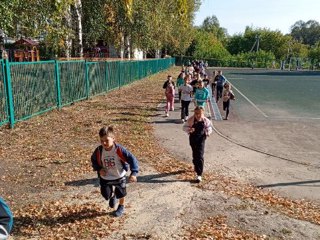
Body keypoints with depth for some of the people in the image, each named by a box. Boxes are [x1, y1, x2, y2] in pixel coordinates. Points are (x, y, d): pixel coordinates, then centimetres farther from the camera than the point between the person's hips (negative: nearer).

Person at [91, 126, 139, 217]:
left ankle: (121, 207, 47)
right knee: (106, 195, 0)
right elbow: (93, 160, 3)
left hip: (119, 176, -2)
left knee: (120, 194, 15)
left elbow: (132, 159, -26)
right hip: (105, 177, 2)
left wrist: (133, 173, -34)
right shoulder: (99, 151, -19)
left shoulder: (119, 150, -29)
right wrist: (99, 169, -14)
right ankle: (113, 196, 39)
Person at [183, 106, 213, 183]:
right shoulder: (191, 120, -11)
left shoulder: (205, 120, -9)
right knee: (195, 155, 18)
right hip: (193, 138, 2)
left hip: (201, 139, -2)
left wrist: (208, 132, -10)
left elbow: (209, 126, 10)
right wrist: (189, 129, -24)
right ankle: (196, 167, 46)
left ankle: (199, 174, -9)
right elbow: (185, 127, -3)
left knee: (200, 156, -11)